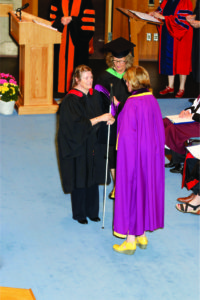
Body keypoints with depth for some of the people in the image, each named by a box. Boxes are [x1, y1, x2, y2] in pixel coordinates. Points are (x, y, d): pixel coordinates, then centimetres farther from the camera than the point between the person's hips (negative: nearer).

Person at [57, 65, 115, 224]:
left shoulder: (95, 95, 4)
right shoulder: (71, 100, -15)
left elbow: (100, 114, 11)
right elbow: (78, 124, -22)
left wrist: (109, 119, -12)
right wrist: (100, 118, -26)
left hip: (93, 145, 6)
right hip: (78, 145, -6)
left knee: (93, 178, 11)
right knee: (79, 180, 4)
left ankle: (92, 211, 25)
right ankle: (79, 213, 20)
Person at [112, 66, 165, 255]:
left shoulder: (132, 103, -19)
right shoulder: (152, 100, 3)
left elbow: (127, 133, -18)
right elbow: (158, 130, 9)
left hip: (133, 153, -7)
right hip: (152, 154, 7)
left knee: (131, 190, 3)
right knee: (146, 189, 16)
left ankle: (130, 241, 11)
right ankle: (141, 236, 27)